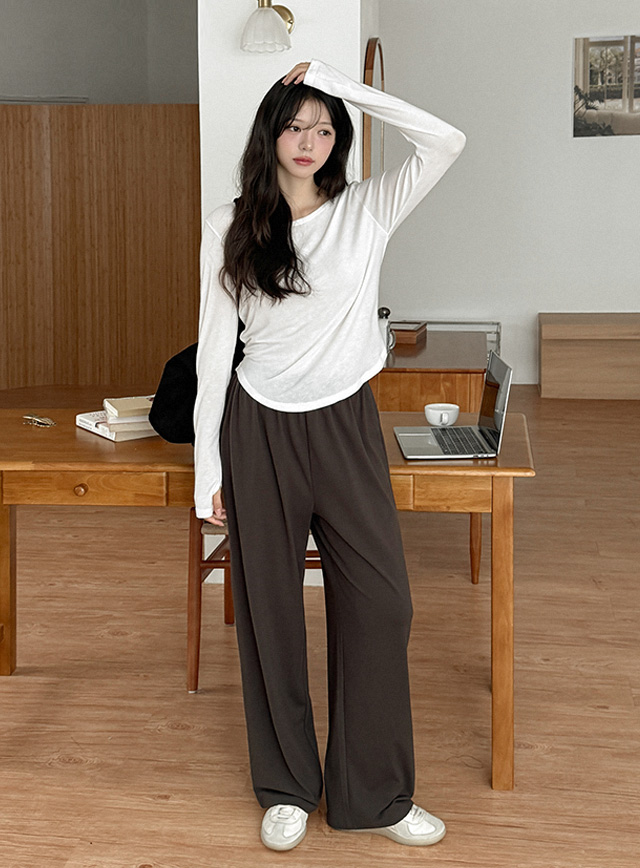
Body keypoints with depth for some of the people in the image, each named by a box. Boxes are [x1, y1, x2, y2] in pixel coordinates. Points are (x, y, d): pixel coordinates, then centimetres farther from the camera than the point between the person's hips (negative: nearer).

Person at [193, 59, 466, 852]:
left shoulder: (367, 211, 0)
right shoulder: (230, 228, 0)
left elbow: (444, 141, -14)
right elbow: (214, 348, 1)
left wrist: (331, 78, -12)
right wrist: (208, 471, -1)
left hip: (346, 426, 1)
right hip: (259, 430, 0)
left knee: (381, 603, 0)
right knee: (270, 611, 8)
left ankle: (375, 795, 16)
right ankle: (288, 788, 25)